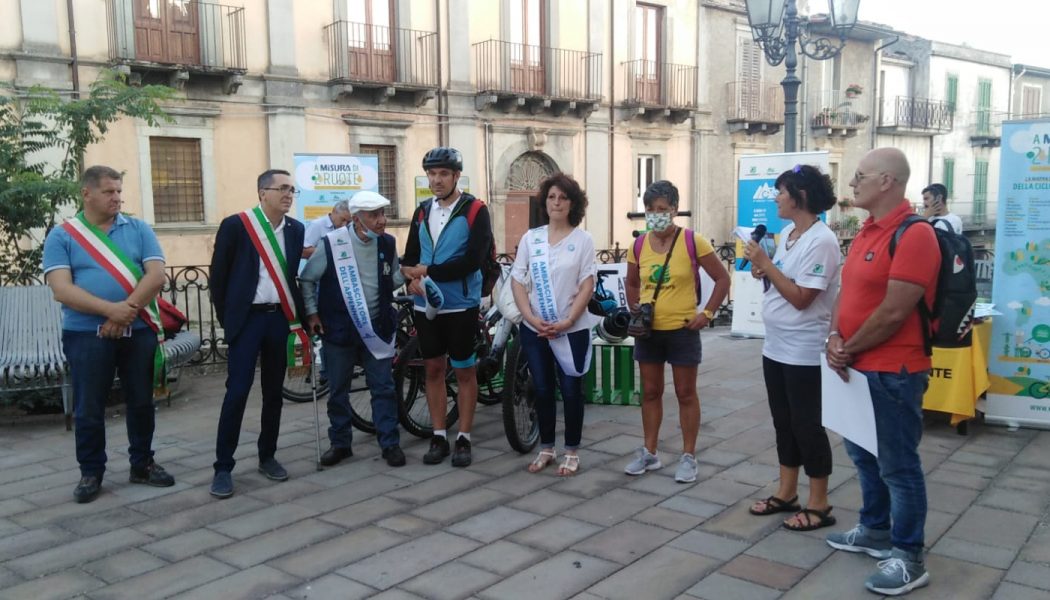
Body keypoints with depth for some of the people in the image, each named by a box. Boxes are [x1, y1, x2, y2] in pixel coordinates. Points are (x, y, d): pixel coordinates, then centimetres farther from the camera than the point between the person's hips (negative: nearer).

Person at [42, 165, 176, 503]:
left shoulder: (138, 229, 6)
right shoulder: (61, 237, 1)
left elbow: (156, 275, -5)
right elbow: (61, 290, -10)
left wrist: (127, 309, -17)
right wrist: (110, 309, -22)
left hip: (138, 332, 2)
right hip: (86, 334, -2)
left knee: (141, 402, 10)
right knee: (89, 408, 5)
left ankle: (142, 465, 24)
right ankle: (91, 473, 20)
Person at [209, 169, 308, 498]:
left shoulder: (296, 229, 7)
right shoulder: (235, 225, -6)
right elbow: (218, 276, -1)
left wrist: (298, 316, 9)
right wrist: (227, 318, 0)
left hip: (281, 317, 4)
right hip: (247, 318, -4)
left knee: (274, 392, 10)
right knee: (237, 392, -6)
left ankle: (267, 456, 24)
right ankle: (223, 467, 4)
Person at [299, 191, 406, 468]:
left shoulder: (387, 243, -1)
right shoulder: (331, 244, -12)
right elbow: (307, 279, 0)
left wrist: (406, 272, -8)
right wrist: (311, 313, -3)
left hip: (377, 328, 2)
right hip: (339, 329, -2)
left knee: (383, 388, 3)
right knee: (338, 390, 9)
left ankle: (390, 443, 13)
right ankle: (340, 443, 24)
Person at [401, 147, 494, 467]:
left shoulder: (475, 211, -7)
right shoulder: (422, 212, 10)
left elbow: (473, 261, -17)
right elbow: (409, 257, 9)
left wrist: (428, 271, -16)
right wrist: (412, 280, -13)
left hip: (460, 306, -5)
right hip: (426, 305, 5)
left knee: (464, 371, 5)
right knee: (433, 369, 11)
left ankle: (464, 438, 15)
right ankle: (439, 436, 21)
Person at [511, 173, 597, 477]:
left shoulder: (583, 240, -3)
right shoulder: (530, 238, 4)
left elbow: (587, 286, -7)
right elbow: (517, 282, 2)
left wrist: (567, 321, -16)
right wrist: (531, 317, -11)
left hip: (572, 330, -2)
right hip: (534, 329, 3)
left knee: (571, 391, 5)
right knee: (542, 390, 11)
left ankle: (572, 451, 18)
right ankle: (546, 449, 25)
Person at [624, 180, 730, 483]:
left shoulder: (693, 242, -10)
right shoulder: (639, 246, 2)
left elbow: (722, 279, -4)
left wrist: (707, 313, -11)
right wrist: (634, 311, 5)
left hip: (682, 330, -4)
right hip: (648, 331, 4)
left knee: (686, 393, 7)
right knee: (650, 392, 12)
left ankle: (689, 457, 17)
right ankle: (649, 453, 24)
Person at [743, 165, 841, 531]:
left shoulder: (821, 241, -19)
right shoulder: (787, 233, 8)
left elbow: (801, 297, -22)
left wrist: (766, 264, -19)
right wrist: (762, 269, -3)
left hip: (804, 352, -9)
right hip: (775, 346, 9)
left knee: (807, 425, 1)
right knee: (783, 422, 16)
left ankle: (819, 505, 14)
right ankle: (786, 494, 28)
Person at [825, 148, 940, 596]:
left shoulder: (914, 235, -18)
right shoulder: (866, 233, 12)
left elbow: (893, 312, -22)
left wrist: (848, 350, -12)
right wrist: (835, 338, -3)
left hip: (893, 371, -9)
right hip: (858, 367, 10)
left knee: (897, 464, 1)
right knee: (864, 454, 20)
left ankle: (909, 558, 13)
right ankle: (875, 530, 36)